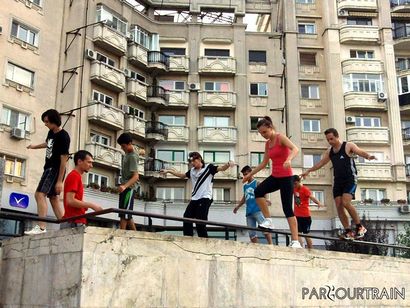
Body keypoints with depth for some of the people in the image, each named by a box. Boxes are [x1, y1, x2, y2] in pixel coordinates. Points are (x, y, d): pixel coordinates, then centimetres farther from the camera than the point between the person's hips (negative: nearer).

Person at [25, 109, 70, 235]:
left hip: (55, 170, -10)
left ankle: (41, 227, -21)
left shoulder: (63, 137, -19)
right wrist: (35, 146, 44)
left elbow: (64, 159, -21)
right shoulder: (51, 132, 7)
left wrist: (59, 181, -23)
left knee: (40, 195, -17)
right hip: (49, 168, 10)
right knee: (54, 198, 10)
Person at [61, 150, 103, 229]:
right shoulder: (74, 176, -9)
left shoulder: (76, 176, 17)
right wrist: (92, 205, -15)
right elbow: (70, 201, -19)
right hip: (73, 223, -9)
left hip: (76, 222, 9)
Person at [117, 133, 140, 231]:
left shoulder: (132, 157, -18)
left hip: (129, 188, -10)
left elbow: (136, 176, -26)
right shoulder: (127, 154, 10)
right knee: (127, 214, 12)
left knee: (124, 214, -12)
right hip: (125, 187, 10)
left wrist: (125, 186, -43)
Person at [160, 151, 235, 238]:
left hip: (205, 199, -7)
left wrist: (228, 164, -36)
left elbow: (221, 168, -15)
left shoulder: (209, 167, -2)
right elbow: (182, 175, 31)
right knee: (186, 218, 3)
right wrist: (168, 171, 31)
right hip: (194, 199, 7)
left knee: (200, 223, -11)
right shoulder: (192, 171, 16)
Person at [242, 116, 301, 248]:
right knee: (258, 191, -20)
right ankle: (268, 221, -9)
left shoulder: (281, 138, -10)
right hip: (275, 177, 6)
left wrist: (288, 159, -47)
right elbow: (264, 163, 20)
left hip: (286, 177, -6)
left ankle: (295, 241, -3)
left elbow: (295, 149, -27)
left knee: (287, 208, -8)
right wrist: (250, 174, 18)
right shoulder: (267, 144, 11)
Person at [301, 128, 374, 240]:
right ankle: (348, 231, 0)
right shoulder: (329, 151, 13)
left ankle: (360, 227, -6)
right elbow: (321, 163, 22)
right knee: (338, 206, -5)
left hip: (350, 179, -6)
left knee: (346, 202, -21)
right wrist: (309, 170, 19)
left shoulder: (348, 146, -4)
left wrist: (368, 156, -39)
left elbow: (361, 152, -17)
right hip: (337, 181, 6)